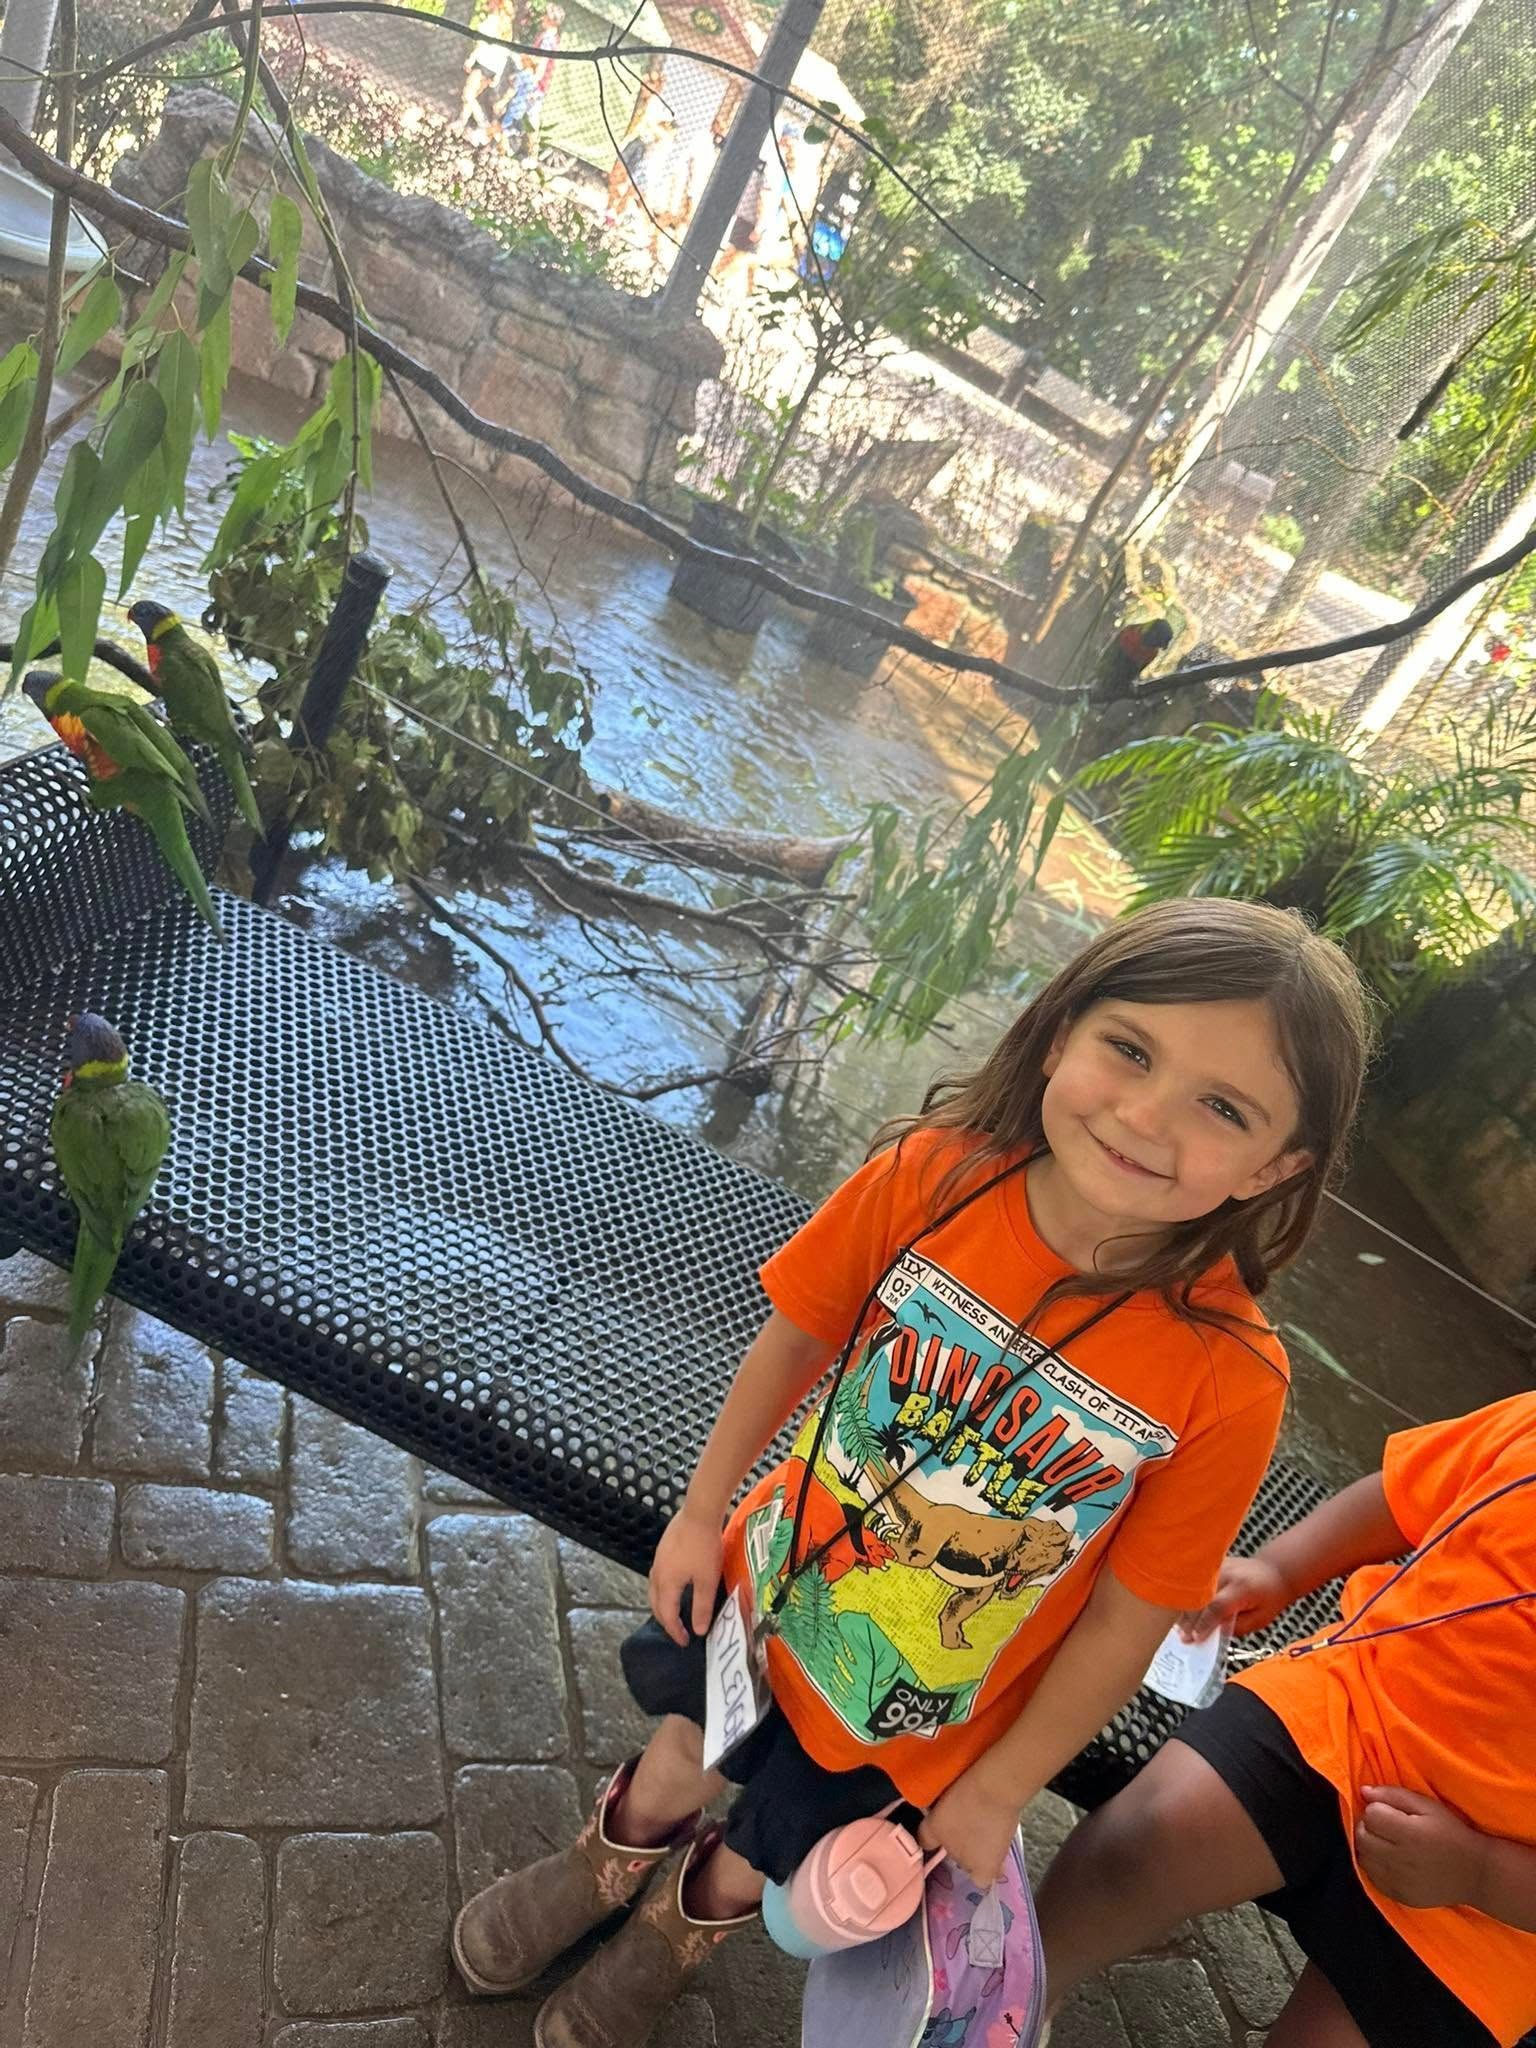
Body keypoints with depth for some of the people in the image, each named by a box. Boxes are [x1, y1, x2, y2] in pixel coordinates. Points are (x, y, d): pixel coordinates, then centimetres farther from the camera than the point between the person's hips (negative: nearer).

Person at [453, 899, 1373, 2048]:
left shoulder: (1228, 1379, -31)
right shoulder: (929, 1176, -28)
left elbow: (1127, 1617, -17)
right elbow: (795, 1339, -10)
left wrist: (996, 1793, -5)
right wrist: (701, 1514, 1)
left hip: (906, 1715, -1)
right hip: (773, 1572, 1)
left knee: (771, 1854, 27)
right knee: (688, 1753, 31)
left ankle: (695, 1917, 64)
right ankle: (623, 1850, 66)